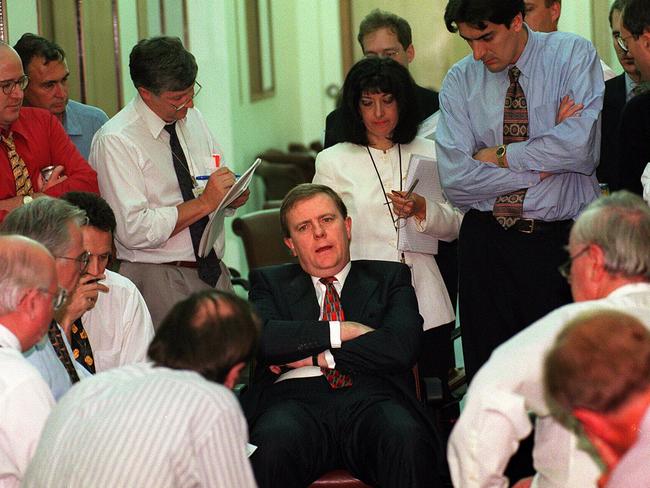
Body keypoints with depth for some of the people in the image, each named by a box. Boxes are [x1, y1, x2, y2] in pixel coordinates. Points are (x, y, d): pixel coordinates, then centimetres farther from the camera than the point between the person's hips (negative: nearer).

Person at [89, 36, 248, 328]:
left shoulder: (192, 119, 10)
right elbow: (134, 230, -20)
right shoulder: (115, 142, -12)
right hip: (157, 280, -6)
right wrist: (205, 203, -20)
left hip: (214, 271, 6)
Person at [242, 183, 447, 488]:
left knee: (408, 440, -36)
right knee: (274, 443, -38)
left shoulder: (389, 278, 23)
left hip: (371, 396, 0)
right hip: (296, 397, 0)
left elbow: (402, 346, 3)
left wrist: (320, 357, 0)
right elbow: (257, 336, 1)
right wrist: (340, 331, 0)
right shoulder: (270, 282, 24)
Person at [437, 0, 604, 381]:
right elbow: (455, 178, -7)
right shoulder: (460, 80, 3)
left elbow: (581, 146, -17)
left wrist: (500, 156, -8)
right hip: (486, 245, 2)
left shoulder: (573, 55, -3)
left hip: (562, 239, -2)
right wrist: (543, 168, -11)